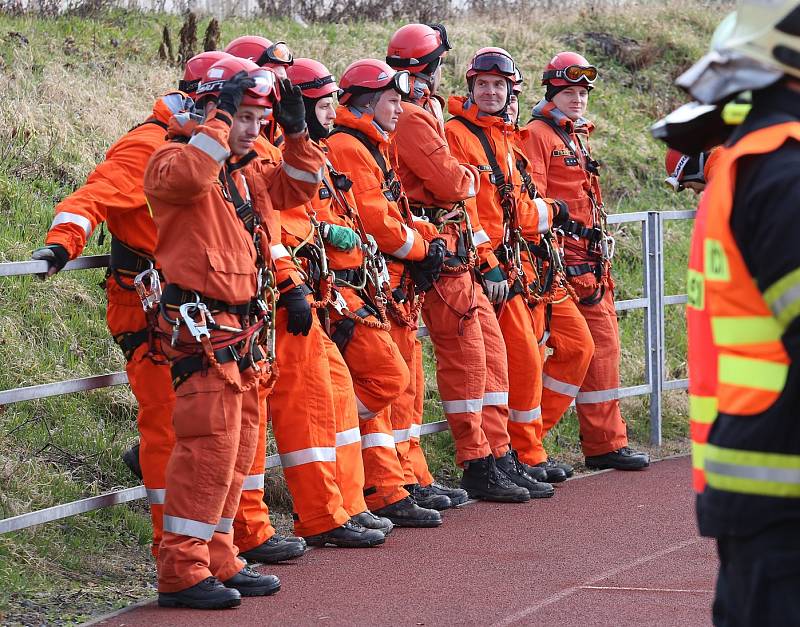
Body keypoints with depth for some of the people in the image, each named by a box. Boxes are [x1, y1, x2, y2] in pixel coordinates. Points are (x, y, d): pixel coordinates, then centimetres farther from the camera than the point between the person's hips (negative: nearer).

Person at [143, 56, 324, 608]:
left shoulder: (248, 171, 17)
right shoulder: (177, 158, -9)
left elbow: (297, 188, 26)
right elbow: (184, 177, -32)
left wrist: (297, 133, 13)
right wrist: (220, 119, -25)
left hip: (246, 332, 10)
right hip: (204, 329, -9)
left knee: (237, 451, 12)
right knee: (209, 446, -12)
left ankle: (218, 560, 20)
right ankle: (181, 572, -9)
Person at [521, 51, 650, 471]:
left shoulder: (579, 138, 21)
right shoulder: (536, 135, -7)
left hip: (591, 261, 9)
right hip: (560, 262, -9)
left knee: (603, 348, 9)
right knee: (576, 346, -13)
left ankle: (606, 444, 14)